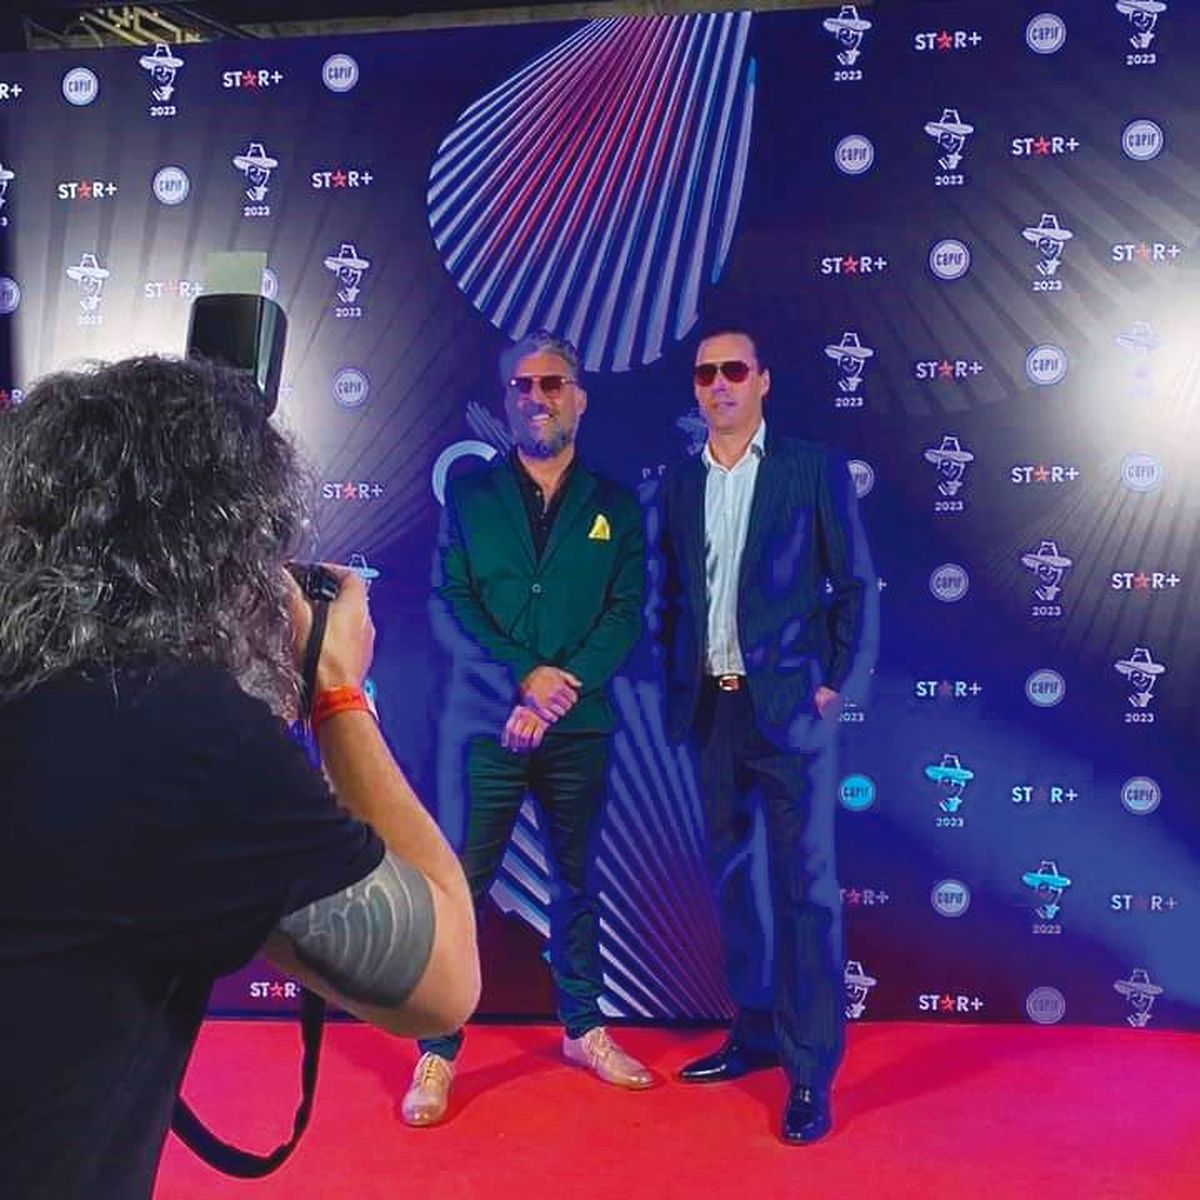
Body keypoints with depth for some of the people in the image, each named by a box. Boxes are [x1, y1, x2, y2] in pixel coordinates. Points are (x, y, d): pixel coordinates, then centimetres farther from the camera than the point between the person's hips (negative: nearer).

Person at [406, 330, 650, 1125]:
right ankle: (438, 1055, 11)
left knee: (577, 877, 14)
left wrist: (559, 693, -14)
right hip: (485, 721, -1)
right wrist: (525, 677, -16)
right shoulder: (468, 492, 5)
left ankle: (584, 1028, 30)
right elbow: (450, 604, -3)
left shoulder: (616, 505, 7)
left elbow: (626, 616, -2)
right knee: (458, 885, 0)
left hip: (581, 727, 2)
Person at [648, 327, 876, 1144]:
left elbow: (856, 586, -3)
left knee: (805, 885, -1)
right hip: (710, 709, 5)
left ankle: (811, 1071, 7)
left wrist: (838, 687, -9)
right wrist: (676, 688, 6)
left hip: (788, 706, -5)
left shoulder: (814, 468, -2)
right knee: (730, 876, 13)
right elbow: (668, 598, 14)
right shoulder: (679, 485, 11)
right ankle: (755, 1033, 29)